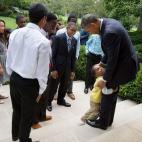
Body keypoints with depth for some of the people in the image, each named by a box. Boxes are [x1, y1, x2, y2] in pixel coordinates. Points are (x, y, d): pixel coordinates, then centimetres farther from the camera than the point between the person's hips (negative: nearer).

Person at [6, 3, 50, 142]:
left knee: (16, 110, 28)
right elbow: (42, 69, -17)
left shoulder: (14, 33, -7)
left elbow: (9, 59, 3)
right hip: (30, 83, -6)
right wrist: (41, 89, -2)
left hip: (14, 78, 6)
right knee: (27, 114, 18)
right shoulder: (43, 41, -23)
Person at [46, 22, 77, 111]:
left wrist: (72, 70, 7)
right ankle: (48, 102, 25)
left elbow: (73, 56, 7)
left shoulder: (74, 41, 4)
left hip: (67, 67, 5)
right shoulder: (58, 38, -13)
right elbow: (53, 54, -14)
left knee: (64, 85, 17)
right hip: (57, 66, -5)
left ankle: (61, 100, 37)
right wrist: (53, 69, -16)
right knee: (53, 85, 6)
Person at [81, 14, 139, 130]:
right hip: (125, 60, 10)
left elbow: (112, 59, -25)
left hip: (123, 65, -10)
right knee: (112, 93, 20)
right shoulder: (108, 23, 1)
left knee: (107, 94, 6)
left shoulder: (109, 32, -31)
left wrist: (105, 80, -15)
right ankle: (108, 120, 37)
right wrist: (102, 62, 17)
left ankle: (103, 123, 25)